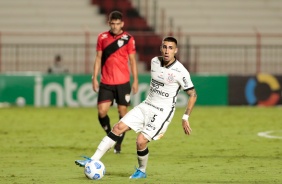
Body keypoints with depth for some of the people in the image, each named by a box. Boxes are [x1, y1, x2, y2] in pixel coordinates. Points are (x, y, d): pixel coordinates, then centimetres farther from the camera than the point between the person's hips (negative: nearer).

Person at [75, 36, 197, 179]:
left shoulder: (181, 72, -15)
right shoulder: (154, 62, 2)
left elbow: (193, 95, -8)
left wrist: (185, 118, -11)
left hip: (163, 112, -6)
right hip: (146, 106, 6)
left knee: (141, 141, -18)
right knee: (118, 127, -7)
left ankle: (142, 171, 10)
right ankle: (94, 160, -6)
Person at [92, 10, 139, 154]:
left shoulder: (128, 39, -1)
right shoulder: (102, 37, 5)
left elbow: (132, 60, 2)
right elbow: (98, 58, 9)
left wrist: (135, 80, -2)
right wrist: (94, 78, 2)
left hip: (123, 82, -1)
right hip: (106, 82, 1)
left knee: (122, 111, 1)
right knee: (102, 111, -8)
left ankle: (118, 143, 12)